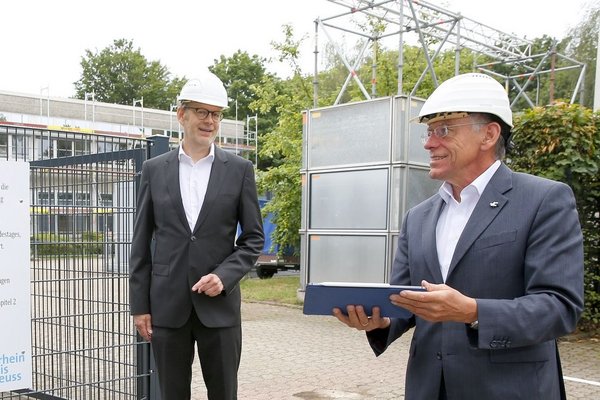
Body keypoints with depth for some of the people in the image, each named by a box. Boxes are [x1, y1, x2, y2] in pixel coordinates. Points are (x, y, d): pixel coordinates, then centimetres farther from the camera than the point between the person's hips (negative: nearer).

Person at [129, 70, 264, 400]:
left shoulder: (239, 169, 2)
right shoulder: (154, 169, 5)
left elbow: (254, 237, 3)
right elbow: (141, 243, 6)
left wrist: (224, 276, -12)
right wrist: (140, 305, 2)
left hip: (220, 304, -1)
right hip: (167, 305, 1)